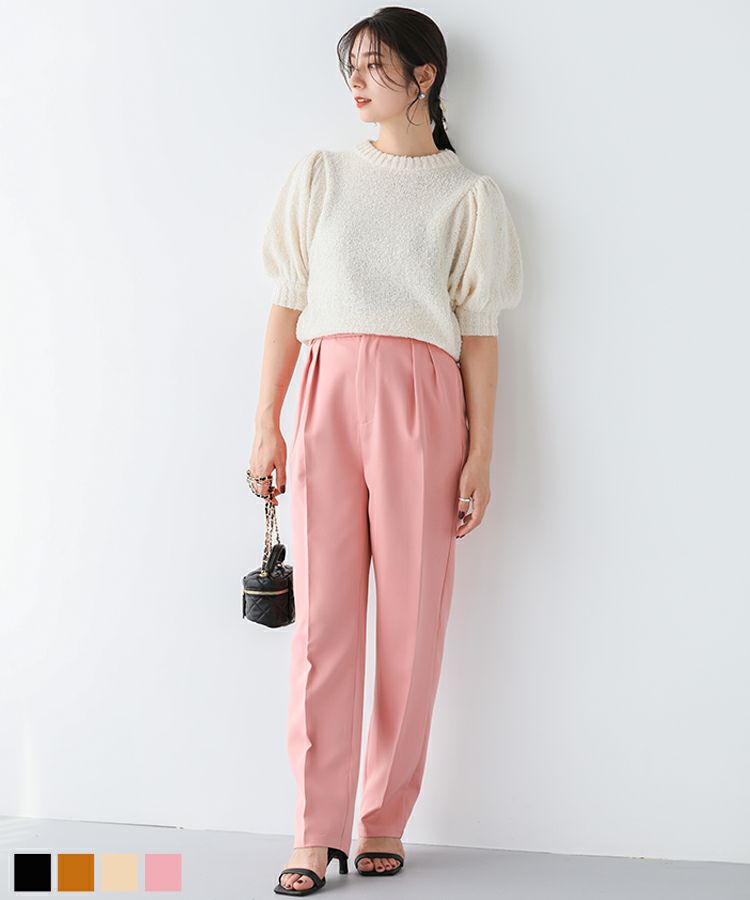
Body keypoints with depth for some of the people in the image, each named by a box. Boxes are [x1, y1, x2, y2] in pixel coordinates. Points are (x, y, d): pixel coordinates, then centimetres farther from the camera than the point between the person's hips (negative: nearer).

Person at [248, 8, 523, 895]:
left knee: (412, 616, 0)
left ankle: (384, 822, 12)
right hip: (328, 396, 1)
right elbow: (288, 303, 12)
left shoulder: (468, 194, 9)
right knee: (323, 612, -3)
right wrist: (266, 424, 5)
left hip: (421, 400, -1)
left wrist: (480, 456, -1)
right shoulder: (320, 174, 14)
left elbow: (480, 330, 5)